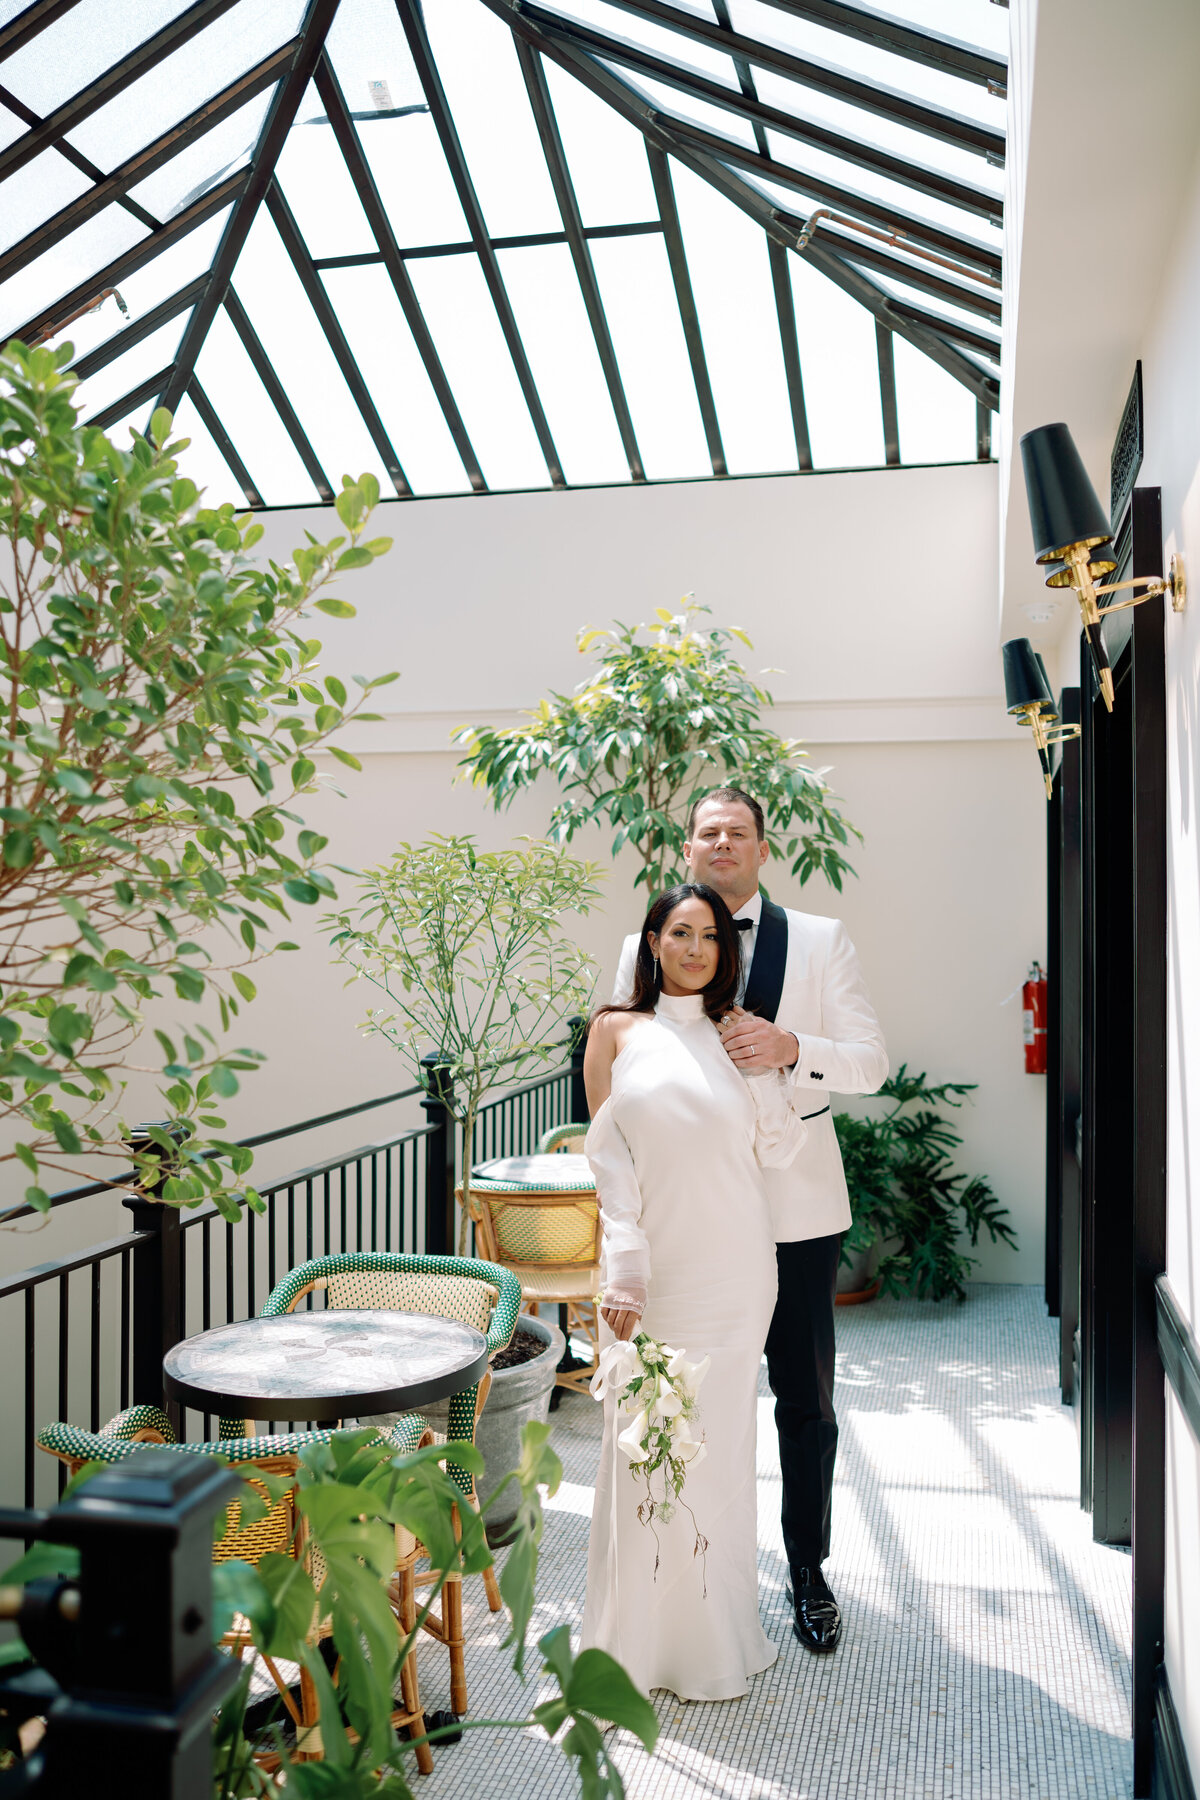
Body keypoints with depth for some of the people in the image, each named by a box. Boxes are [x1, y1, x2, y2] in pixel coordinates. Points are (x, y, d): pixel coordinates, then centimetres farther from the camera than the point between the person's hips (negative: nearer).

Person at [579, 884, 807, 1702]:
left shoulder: (735, 1031, 10)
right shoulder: (618, 1031, 5)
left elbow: (780, 1146, 3)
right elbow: (609, 1160, -2)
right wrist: (624, 1272, -10)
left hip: (733, 1267, 2)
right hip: (654, 1263, -2)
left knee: (721, 1440, 9)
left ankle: (718, 1633, 27)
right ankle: (641, 1639, 22)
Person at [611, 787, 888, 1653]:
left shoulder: (822, 941, 1)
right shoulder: (647, 950, 3)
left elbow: (871, 1061, -4)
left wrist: (789, 1048, -23)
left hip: (795, 1208, 0)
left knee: (807, 1402, 11)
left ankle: (809, 1573, 30)